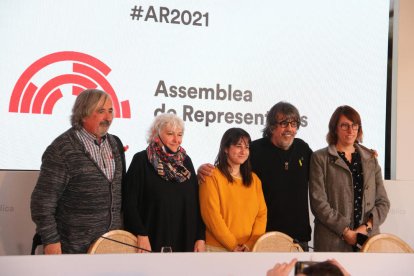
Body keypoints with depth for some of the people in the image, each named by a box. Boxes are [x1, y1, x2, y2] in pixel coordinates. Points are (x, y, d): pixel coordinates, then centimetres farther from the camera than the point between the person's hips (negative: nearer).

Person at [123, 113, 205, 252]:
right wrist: (141, 234, -16)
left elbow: (196, 202, 9)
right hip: (153, 241, -4)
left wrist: (200, 237, 2)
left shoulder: (185, 161, 10)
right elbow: (130, 202, -7)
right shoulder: (141, 160, -4)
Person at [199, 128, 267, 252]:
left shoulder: (254, 179, 12)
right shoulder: (212, 176, -5)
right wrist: (233, 245, -13)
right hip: (218, 248, -4)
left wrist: (252, 244, -7)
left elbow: (261, 213, 6)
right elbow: (211, 214, -12)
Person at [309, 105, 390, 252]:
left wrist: (368, 226, -7)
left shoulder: (370, 158, 12)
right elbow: (318, 202, -7)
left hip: (368, 238, 3)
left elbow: (383, 201, 10)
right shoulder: (320, 158, 1)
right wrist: (345, 231, -12)